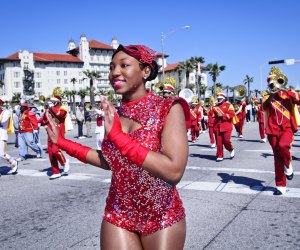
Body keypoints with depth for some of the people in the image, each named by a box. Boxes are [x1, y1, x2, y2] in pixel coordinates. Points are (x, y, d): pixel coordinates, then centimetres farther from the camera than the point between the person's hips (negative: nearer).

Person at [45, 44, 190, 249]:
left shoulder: (169, 108, -16)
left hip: (162, 219, -3)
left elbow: (174, 172, -27)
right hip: (118, 216, 4)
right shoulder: (114, 113, -1)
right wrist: (63, 143, 7)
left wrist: (118, 136, -28)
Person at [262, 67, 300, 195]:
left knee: (282, 145, -32)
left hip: (287, 128, -3)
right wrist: (269, 99, -18)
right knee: (277, 158, 4)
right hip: (273, 131, 3)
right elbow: (264, 107, -5)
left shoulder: (289, 93, 2)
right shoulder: (269, 98, 11)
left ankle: (288, 166, -2)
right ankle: (281, 186, 14)